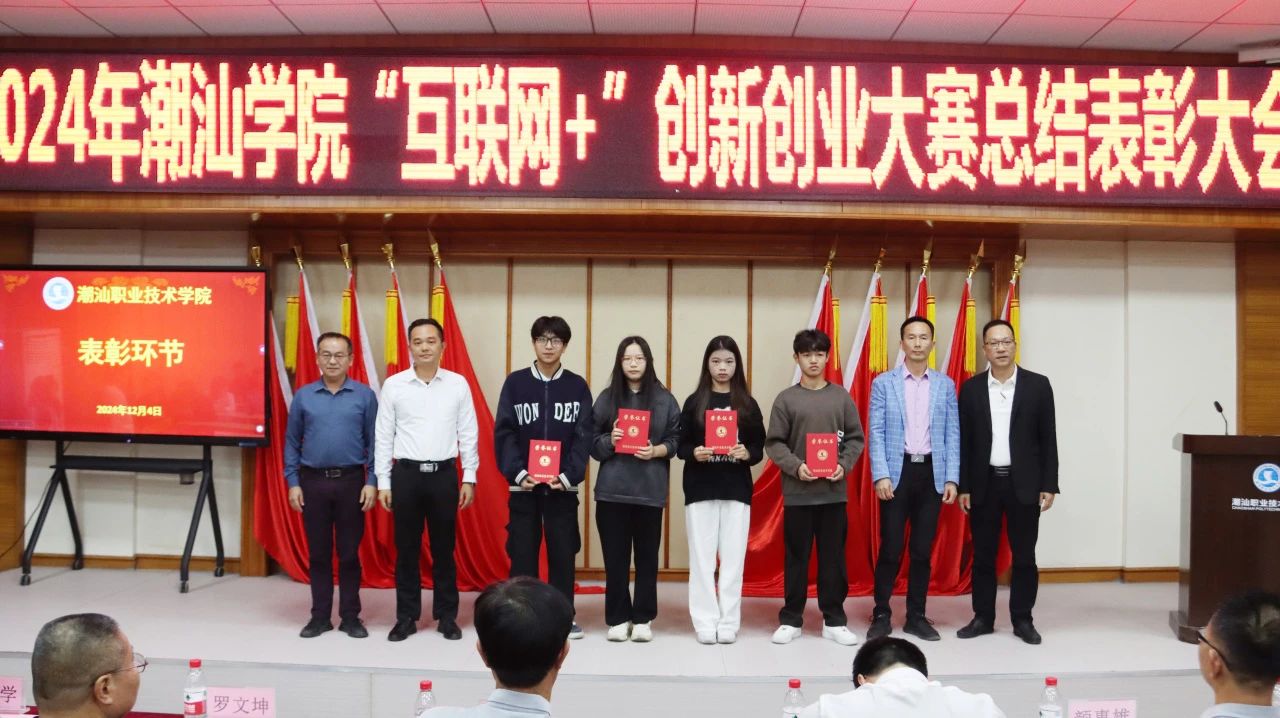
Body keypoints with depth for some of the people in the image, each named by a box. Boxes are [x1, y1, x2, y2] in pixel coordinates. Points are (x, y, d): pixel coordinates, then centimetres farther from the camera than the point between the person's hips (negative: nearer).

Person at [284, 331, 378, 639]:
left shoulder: (365, 396, 0)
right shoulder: (303, 396, 4)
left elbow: (374, 442, 1)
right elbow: (292, 441, 7)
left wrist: (372, 482, -5)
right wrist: (293, 482, 1)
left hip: (351, 481, -1)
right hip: (313, 481, 1)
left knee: (349, 552, 5)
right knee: (318, 553, 9)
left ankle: (350, 616, 16)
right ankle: (320, 616, 19)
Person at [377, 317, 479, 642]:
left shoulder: (458, 384, 1)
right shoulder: (393, 385, 0)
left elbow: (468, 434, 4)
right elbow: (383, 436, 3)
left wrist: (469, 478, 1)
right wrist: (383, 482, 1)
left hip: (444, 474, 0)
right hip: (406, 473, 0)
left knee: (444, 549, 8)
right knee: (406, 549, 8)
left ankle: (447, 616, 20)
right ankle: (406, 617, 19)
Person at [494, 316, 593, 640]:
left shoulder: (578, 386, 4)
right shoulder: (515, 383, 3)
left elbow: (583, 437, 0)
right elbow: (504, 434, -1)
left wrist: (569, 475, -13)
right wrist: (517, 473, -14)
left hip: (562, 485, 0)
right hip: (523, 484, 0)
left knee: (562, 552, 6)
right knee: (522, 552, 4)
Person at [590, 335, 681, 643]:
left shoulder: (665, 399, 5)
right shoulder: (606, 398, 6)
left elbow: (676, 439, 5)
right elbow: (591, 442, 5)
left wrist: (656, 451, -13)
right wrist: (609, 440, -14)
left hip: (650, 489, 0)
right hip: (612, 488, 0)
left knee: (647, 556, 5)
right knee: (615, 556, 3)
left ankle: (643, 619, 16)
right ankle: (618, 619, 14)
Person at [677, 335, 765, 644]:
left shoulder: (747, 404, 6)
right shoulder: (694, 402, 3)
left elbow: (760, 448, 5)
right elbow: (680, 445, 2)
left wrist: (747, 453, -15)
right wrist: (694, 453, -18)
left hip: (737, 489, 1)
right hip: (700, 489, -1)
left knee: (733, 557, 3)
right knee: (702, 558, 2)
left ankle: (729, 622, 12)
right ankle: (705, 622, 10)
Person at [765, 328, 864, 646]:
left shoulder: (841, 396, 6)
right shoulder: (786, 399, 0)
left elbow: (856, 438, 6)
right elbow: (774, 443, -2)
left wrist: (844, 465, -10)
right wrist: (796, 466, -16)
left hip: (834, 491, 1)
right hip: (798, 492, -1)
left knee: (833, 557, 7)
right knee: (796, 557, 6)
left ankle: (834, 620, 18)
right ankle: (791, 619, 16)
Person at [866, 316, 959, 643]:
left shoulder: (945, 385, 8)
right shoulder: (883, 383, 1)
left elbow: (952, 434, 6)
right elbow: (876, 433, -3)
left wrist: (952, 478, -2)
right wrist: (881, 475, -12)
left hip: (931, 473, 2)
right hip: (897, 471, -2)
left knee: (923, 550, 8)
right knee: (890, 548, 0)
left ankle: (916, 616, 18)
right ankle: (881, 615, 11)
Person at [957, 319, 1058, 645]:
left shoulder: (1038, 385, 0)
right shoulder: (971, 388, 3)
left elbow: (1048, 439, 1)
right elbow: (964, 441, 4)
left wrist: (1049, 485, -4)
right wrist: (963, 487, 1)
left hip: (1024, 483, -1)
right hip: (984, 484, 1)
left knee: (1024, 556, 6)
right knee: (982, 556, 7)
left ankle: (1022, 619, 18)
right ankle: (983, 617, 18)